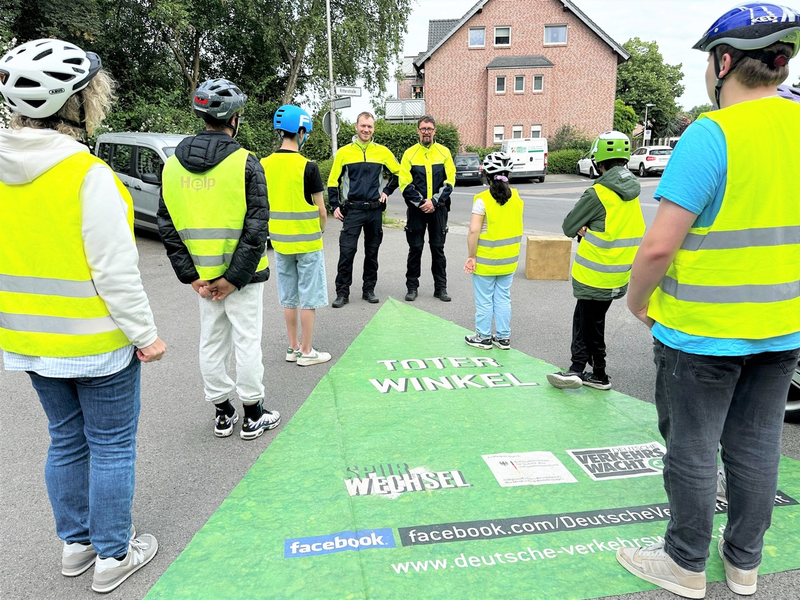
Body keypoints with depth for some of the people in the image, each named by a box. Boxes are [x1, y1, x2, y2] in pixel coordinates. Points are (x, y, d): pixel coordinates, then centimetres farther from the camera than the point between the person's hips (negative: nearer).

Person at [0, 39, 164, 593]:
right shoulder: (89, 175, -21)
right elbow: (116, 270, -21)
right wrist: (145, 333, -11)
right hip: (96, 341, -7)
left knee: (67, 440, 21)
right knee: (111, 446, 9)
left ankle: (76, 543, 37)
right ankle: (112, 556, 25)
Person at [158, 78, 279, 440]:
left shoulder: (173, 165, 4)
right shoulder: (245, 162, -11)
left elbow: (167, 226, 3)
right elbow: (256, 227, -17)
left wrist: (191, 275, 2)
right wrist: (234, 278, -13)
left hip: (202, 275, 5)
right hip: (241, 274, -5)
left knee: (211, 342, 15)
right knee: (247, 341, 6)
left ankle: (222, 414, 28)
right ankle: (253, 416, 19)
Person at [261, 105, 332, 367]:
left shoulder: (264, 165, -1)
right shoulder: (308, 167, -16)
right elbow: (321, 211, -13)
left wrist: (277, 229, 16)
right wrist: (320, 230, 6)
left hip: (280, 241, 5)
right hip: (307, 242, -5)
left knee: (288, 298, 15)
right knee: (308, 297, 6)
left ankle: (293, 347, 25)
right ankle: (307, 352, 14)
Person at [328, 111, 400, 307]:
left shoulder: (383, 151, 5)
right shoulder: (344, 152, 2)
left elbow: (398, 173, 17)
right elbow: (333, 181, 5)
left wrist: (387, 191, 7)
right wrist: (335, 206, -3)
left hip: (375, 210, 2)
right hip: (352, 210, -2)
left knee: (372, 252, 9)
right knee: (347, 251, -5)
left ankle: (369, 289, 20)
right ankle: (342, 292, 4)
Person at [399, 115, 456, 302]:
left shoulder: (444, 152, 4)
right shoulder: (410, 153, 2)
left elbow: (450, 181, 0)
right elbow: (405, 184, -3)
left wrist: (434, 202, -11)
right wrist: (421, 202, -13)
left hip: (438, 209, 1)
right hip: (416, 209, -1)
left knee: (438, 248, 6)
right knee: (415, 248, 4)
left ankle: (441, 287, 15)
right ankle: (412, 287, 13)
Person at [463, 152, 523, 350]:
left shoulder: (483, 200, -18)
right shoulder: (516, 198, 0)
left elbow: (474, 230, -22)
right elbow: (516, 226, 6)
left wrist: (471, 256, -14)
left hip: (486, 260, -5)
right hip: (509, 259, 5)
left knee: (484, 301, 8)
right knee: (503, 298, 16)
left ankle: (483, 337, 19)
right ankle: (503, 337, 23)